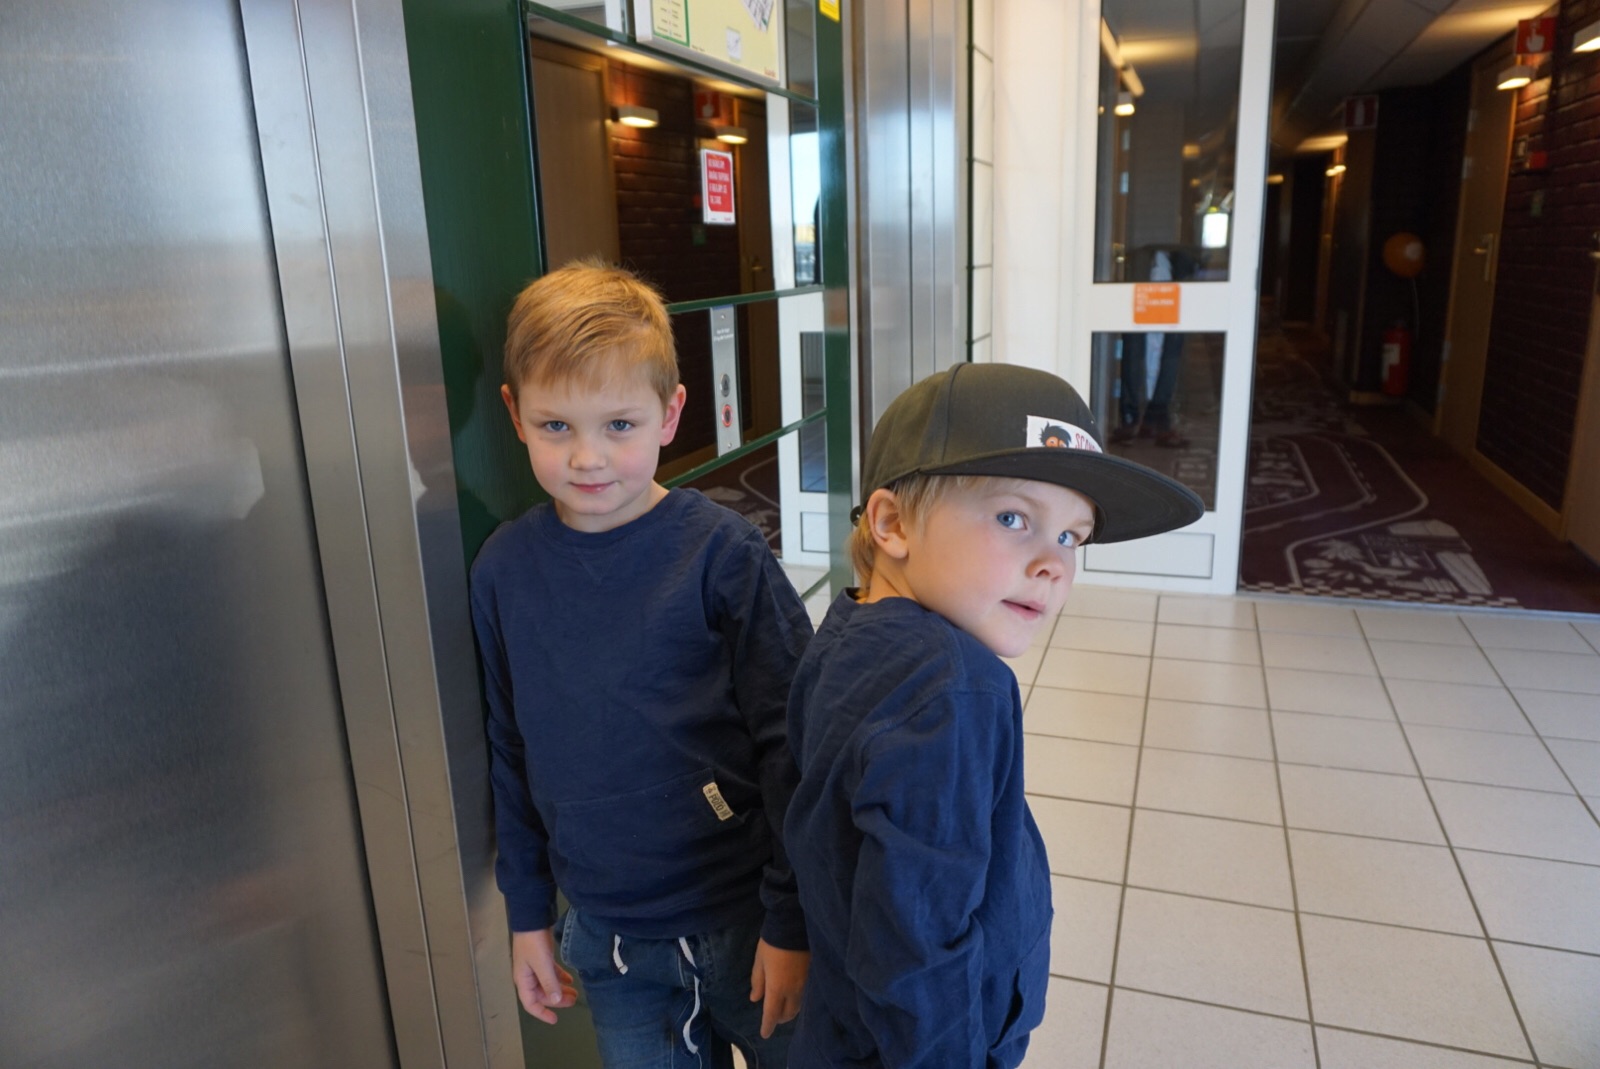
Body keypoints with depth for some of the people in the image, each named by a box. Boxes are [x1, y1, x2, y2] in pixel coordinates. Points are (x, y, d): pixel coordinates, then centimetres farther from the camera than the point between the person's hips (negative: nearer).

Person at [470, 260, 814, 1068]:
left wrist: (794, 920, -8)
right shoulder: (504, 570, -5)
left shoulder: (721, 554, -16)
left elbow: (789, 743, -11)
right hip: (605, 939, 3)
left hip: (739, 921, -3)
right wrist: (527, 911, 10)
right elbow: (511, 754, 5)